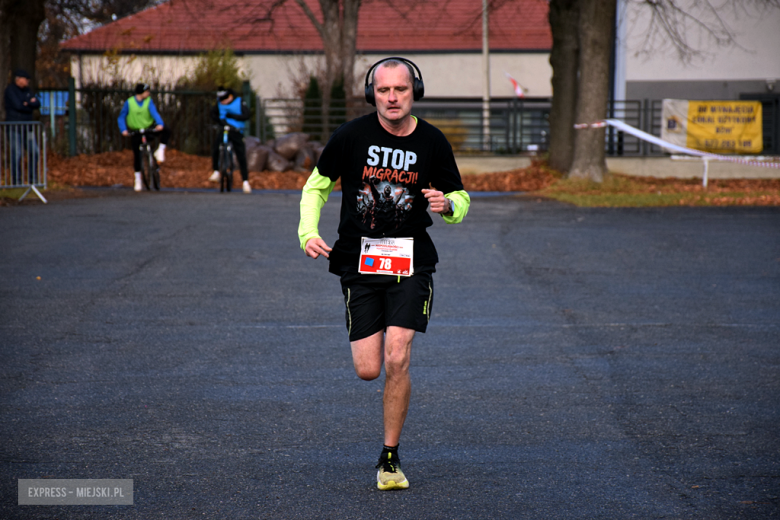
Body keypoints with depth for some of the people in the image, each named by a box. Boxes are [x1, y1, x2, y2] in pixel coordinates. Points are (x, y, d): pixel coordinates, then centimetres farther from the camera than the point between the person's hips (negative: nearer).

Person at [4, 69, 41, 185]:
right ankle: (16, 180, -4)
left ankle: (33, 179, 10)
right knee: (17, 154, -9)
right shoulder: (10, 90, -8)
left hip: (27, 127, 7)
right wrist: (31, 106, -5)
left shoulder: (27, 90, 15)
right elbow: (18, 105, -19)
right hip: (14, 127, -7)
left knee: (34, 152, 2)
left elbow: (37, 104, 5)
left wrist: (28, 103, -14)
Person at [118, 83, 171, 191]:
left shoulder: (149, 101, -9)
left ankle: (160, 151, -7)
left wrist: (160, 124, -42)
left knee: (166, 131, -23)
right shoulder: (129, 102, -11)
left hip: (149, 128, 1)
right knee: (137, 155, -4)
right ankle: (138, 180, 9)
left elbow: (154, 112, -23)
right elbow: (121, 118, -10)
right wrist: (124, 130, -26)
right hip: (136, 132, -1)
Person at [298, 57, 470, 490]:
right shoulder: (352, 135, -5)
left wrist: (448, 204, -15)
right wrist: (308, 233, -8)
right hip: (358, 262, 0)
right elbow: (317, 185, 8)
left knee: (396, 360, -14)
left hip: (411, 263, 0)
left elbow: (460, 200, 9)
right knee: (368, 370, -3)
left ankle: (390, 459, 1)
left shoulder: (432, 142, -3)